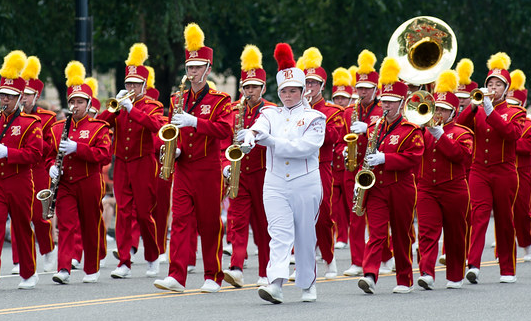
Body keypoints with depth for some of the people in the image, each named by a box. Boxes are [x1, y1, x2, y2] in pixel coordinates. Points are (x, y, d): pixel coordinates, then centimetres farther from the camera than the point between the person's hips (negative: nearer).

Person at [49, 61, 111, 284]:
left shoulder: (99, 128, -2)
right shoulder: (58, 128, 11)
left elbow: (104, 155, -13)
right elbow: (51, 154, 20)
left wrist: (76, 148, -22)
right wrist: (52, 167, -3)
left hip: (89, 184, -2)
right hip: (65, 184, 3)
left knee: (91, 227, 7)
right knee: (66, 225, -9)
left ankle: (92, 269, 20)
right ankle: (64, 269, -17)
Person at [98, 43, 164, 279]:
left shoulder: (152, 107, 1)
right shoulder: (120, 107, 12)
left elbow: (156, 126, -20)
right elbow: (100, 122, -1)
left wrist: (132, 109, -24)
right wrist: (116, 105, -13)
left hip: (143, 165, -3)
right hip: (121, 164, 3)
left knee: (144, 213, 0)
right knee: (123, 212, -4)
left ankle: (153, 258, 19)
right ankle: (124, 263, -6)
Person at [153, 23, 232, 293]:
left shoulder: (219, 100, -2)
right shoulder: (178, 99, 12)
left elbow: (225, 130, -17)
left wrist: (195, 122, -25)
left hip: (208, 170, -4)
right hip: (183, 168, 4)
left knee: (209, 224, 3)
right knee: (180, 220, -6)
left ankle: (213, 278, 11)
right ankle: (176, 276, -12)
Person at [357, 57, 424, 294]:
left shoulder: (410, 130, -3)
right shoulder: (374, 128, 13)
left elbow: (413, 157, -14)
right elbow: (364, 155, 24)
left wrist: (384, 159, -21)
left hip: (401, 189, -3)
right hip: (376, 187, 3)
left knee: (402, 235, 6)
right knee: (376, 231, -10)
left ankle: (405, 281, 16)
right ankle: (370, 275, -24)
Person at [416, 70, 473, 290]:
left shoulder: (462, 133, 0)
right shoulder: (424, 130, 11)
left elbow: (459, 154, -17)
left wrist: (439, 134, -21)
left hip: (453, 190, -2)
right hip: (427, 189, 2)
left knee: (455, 236, 9)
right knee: (427, 232, -14)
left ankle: (455, 277, 21)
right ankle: (427, 274, -25)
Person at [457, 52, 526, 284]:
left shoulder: (515, 113, 3)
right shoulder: (477, 112, 11)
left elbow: (512, 133, -17)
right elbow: (460, 125, -5)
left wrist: (491, 112, -22)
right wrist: (474, 106, -17)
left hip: (504, 173, -1)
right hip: (479, 171, 1)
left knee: (504, 221, 6)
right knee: (479, 215, -15)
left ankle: (508, 270, 15)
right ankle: (473, 265, -25)